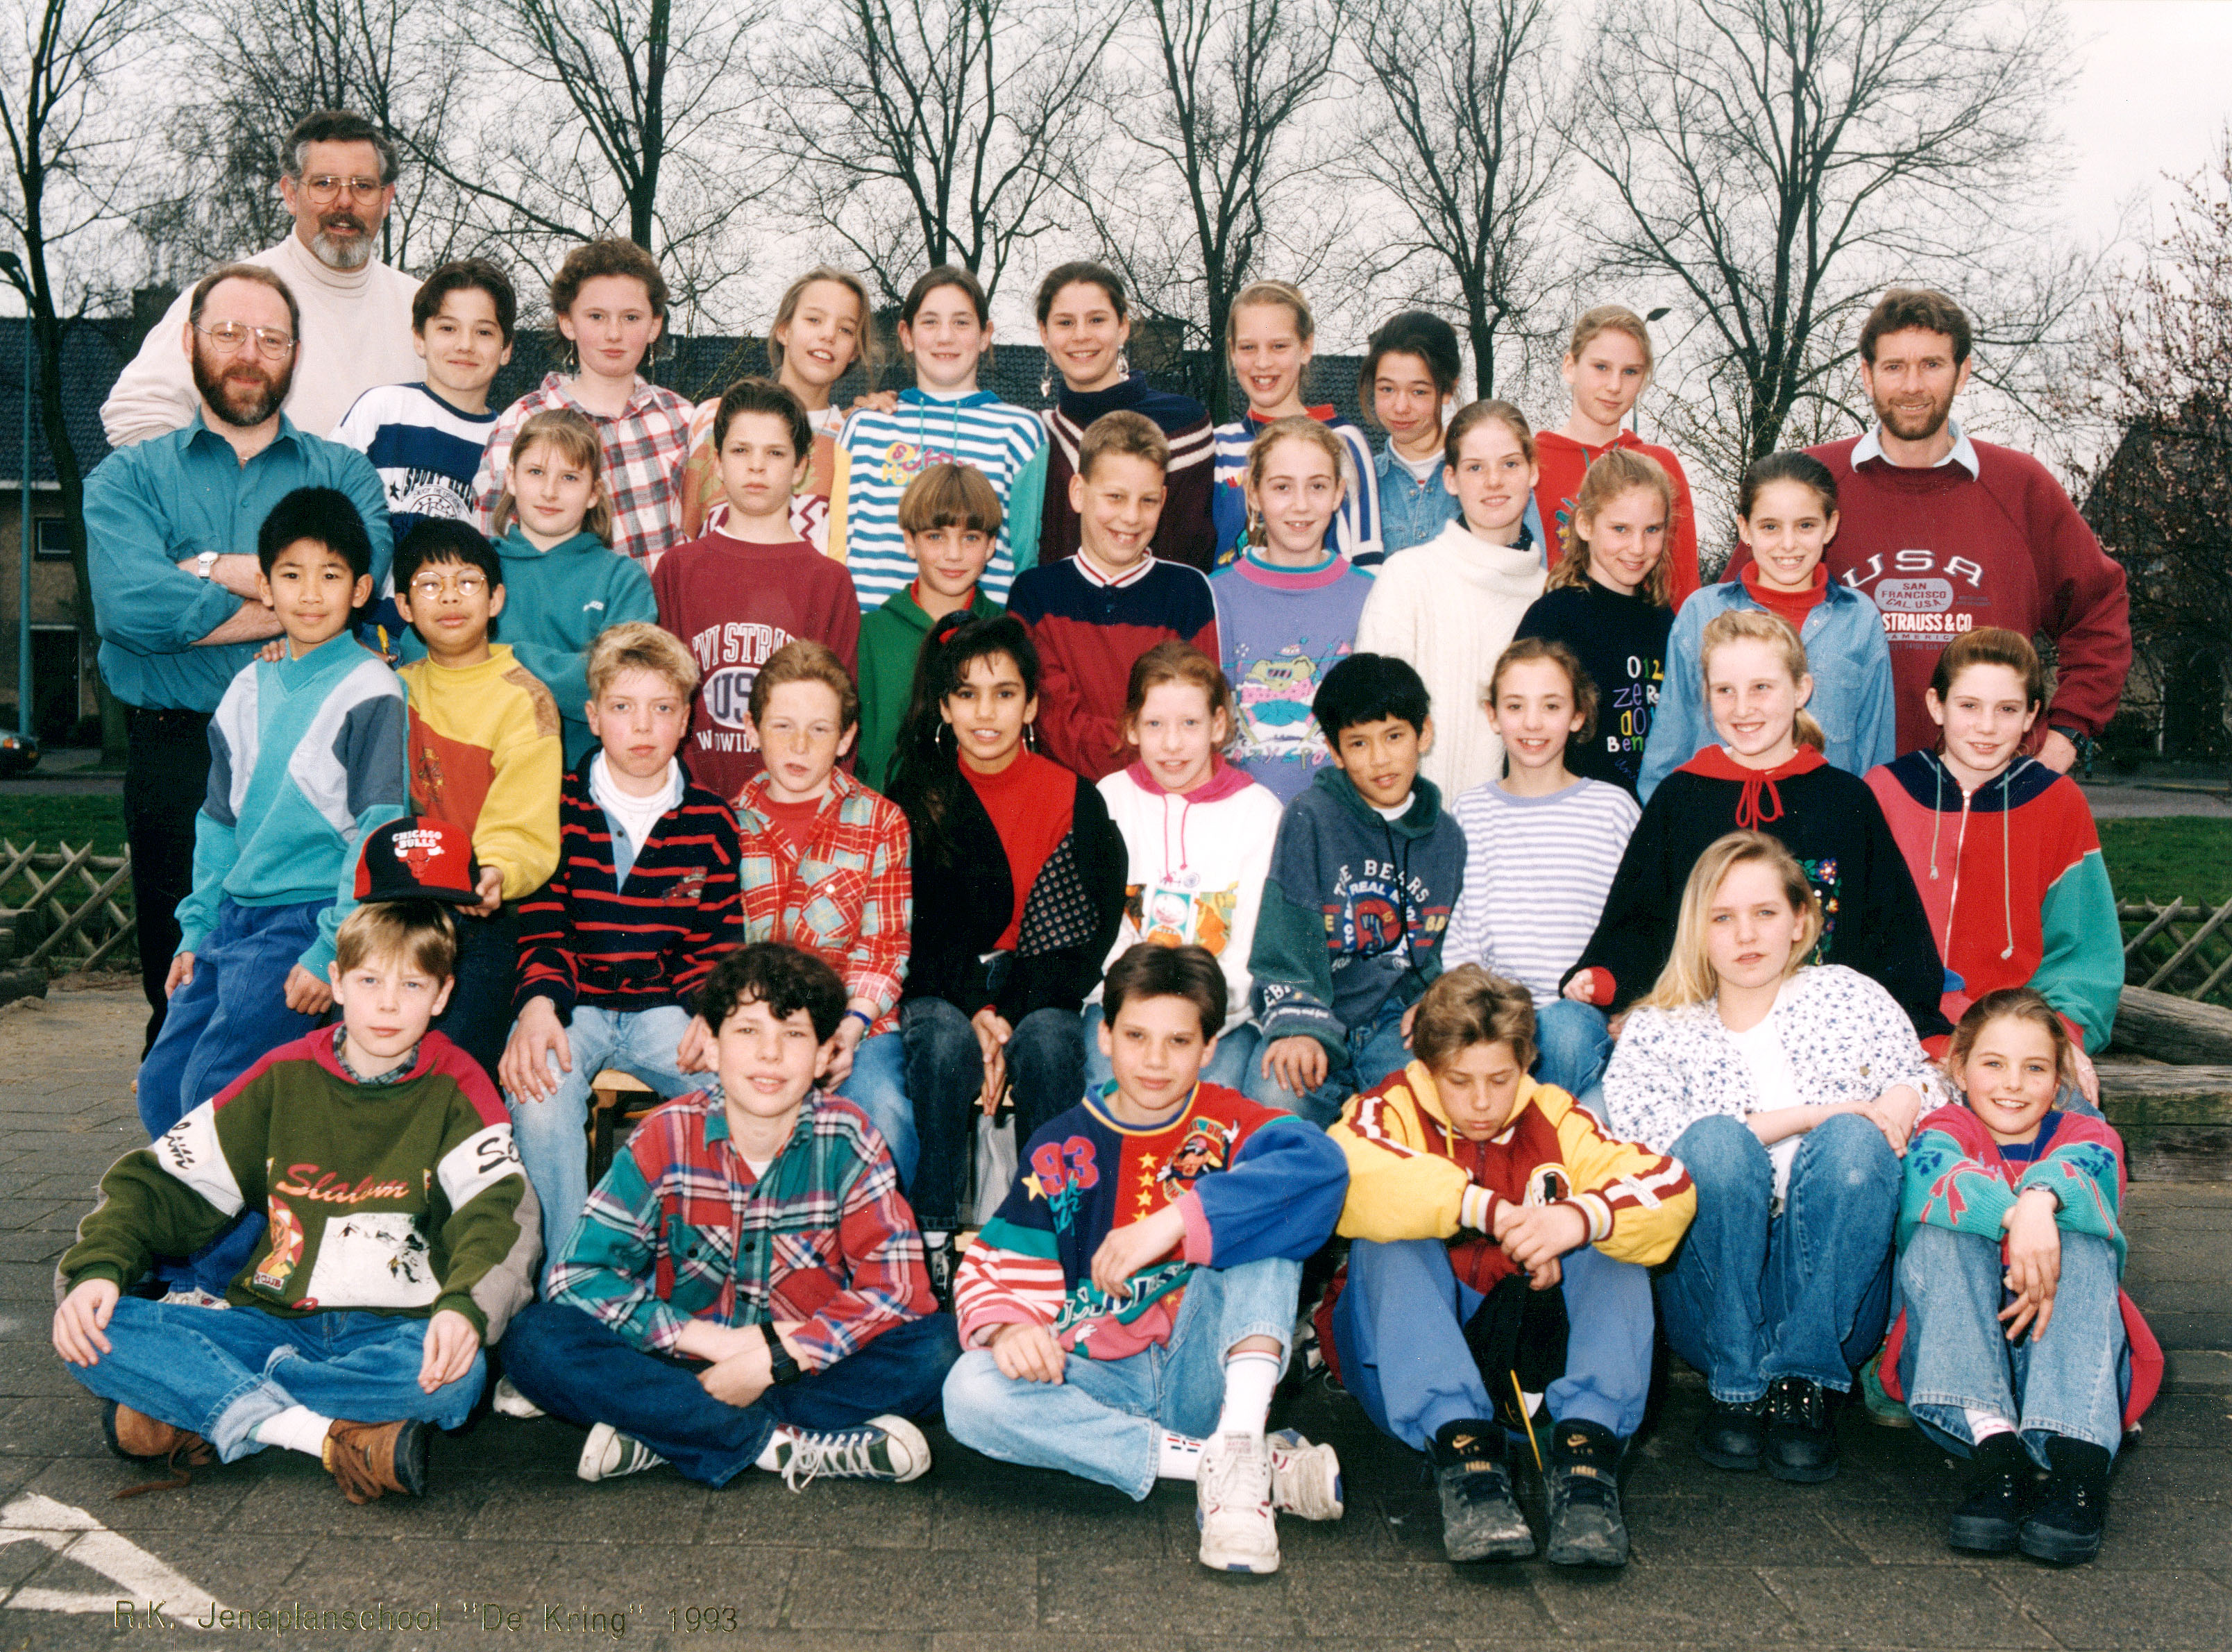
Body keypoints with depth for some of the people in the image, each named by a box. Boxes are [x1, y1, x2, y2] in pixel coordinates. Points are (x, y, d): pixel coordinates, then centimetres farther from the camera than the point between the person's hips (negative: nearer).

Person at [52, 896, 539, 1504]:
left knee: (455, 1374, -38)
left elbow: (497, 1210, -14)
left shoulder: (455, 1089, 1)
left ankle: (191, 1412, -24)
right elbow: (164, 1181, 9)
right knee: (94, 1335, -19)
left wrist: (464, 1306, -35)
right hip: (275, 1323, 2)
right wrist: (98, 1266, -10)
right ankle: (323, 1437, -29)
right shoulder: (285, 1075, 9)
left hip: (394, 1330, -2)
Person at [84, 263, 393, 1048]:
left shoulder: (343, 474, 13)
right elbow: (130, 605, -10)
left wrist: (209, 567, -7)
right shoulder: (128, 476, 11)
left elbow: (359, 571, -9)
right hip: (178, 756, 0)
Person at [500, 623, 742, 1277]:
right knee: (539, 1091, -34)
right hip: (570, 1003, -1)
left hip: (663, 1008, 1)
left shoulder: (711, 821, 8)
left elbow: (714, 943, 8)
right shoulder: (557, 810, 5)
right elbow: (542, 929, 1)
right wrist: (538, 1007, -21)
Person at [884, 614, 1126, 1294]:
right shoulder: (914, 797, 2)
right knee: (947, 1042, -33)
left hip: (1036, 997, 0)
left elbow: (1080, 940, -3)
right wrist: (974, 1015, -16)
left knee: (1048, 1042, -33)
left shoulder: (1073, 800, 1)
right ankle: (933, 1235, -21)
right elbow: (909, 932, -2)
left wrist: (1007, 1015, -17)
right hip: (937, 993, 0)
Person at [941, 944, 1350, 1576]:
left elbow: (1321, 1163, -22)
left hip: (1207, 1376, -1)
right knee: (972, 1392, -28)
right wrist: (1005, 1327, -22)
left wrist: (1173, 1222, -31)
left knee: (1255, 1212, -18)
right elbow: (992, 1267, 3)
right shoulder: (1063, 1149, 5)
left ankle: (1239, 1444, -32)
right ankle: (1236, 1463, -30)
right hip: (1102, 1382, 1)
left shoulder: (1227, 1125, 1)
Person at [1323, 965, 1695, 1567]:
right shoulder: (1394, 1110, -1)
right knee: (1390, 1240, -26)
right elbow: (1342, 1171, -28)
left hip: (1531, 1369, 2)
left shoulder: (1554, 1121, 6)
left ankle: (1586, 1455, -33)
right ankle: (1462, 1454, -43)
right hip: (1409, 1375, -2)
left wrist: (1580, 1217, -32)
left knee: (1616, 1247, -14)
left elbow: (1671, 1187, -11)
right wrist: (1486, 1208, -32)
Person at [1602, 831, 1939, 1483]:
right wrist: (1811, 1113, -14)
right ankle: (1737, 1386, -22)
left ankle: (1802, 1385, -24)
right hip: (1714, 1298, -1)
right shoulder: (1655, 1033, 8)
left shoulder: (1850, 997, 14)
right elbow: (1660, 1139, -11)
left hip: (1835, 1295, 1)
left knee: (1853, 1140, -26)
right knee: (1717, 1142, -28)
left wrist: (1905, 1099, -14)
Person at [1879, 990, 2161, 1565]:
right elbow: (1936, 1175, -18)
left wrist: (2042, 1200, -42)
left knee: (2080, 1243, -24)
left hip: (2062, 1355, 0)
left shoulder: (2088, 1137, 14)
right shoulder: (1946, 1130, 12)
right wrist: (2014, 1218, -41)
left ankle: (2077, 1458, -47)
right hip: (1953, 1368, 0)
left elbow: (2076, 1172, -15)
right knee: (1942, 1236, -24)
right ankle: (1993, 1445, -45)